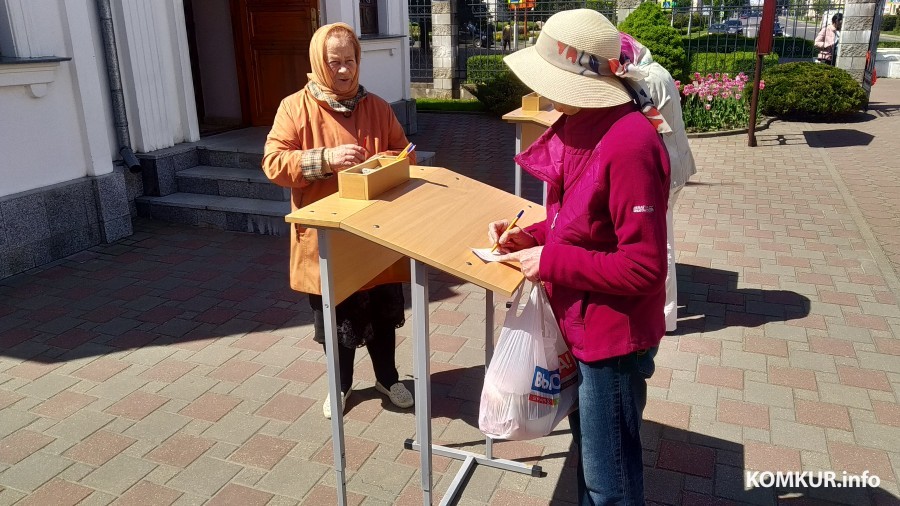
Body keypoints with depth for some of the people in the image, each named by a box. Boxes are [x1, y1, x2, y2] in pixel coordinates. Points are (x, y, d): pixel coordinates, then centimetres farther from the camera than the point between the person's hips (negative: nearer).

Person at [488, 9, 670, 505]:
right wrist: (529, 236, -1)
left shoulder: (628, 144, -27)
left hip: (614, 335, -9)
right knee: (588, 449, 28)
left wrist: (551, 262, -21)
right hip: (581, 324, 9)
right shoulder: (579, 126, 3)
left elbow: (643, 267, -27)